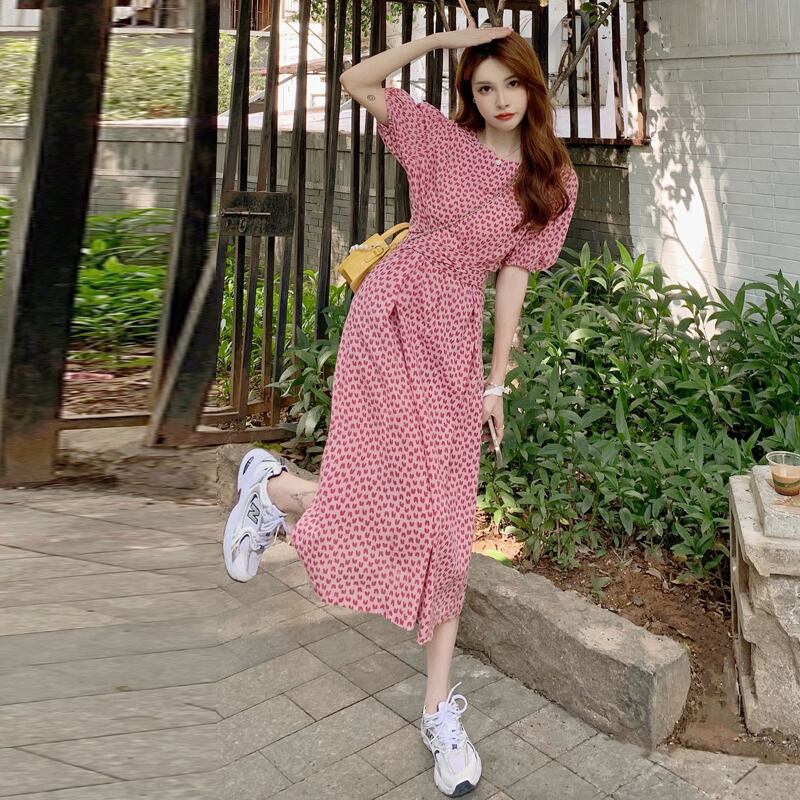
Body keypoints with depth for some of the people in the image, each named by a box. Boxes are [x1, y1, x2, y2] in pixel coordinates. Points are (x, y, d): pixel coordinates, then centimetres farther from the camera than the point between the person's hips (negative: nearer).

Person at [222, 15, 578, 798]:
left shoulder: (552, 180, 10)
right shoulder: (440, 137, 4)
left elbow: (513, 276, 7)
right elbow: (354, 80, -3)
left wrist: (495, 380, 3)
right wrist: (442, 37, -7)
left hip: (458, 337, 3)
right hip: (392, 312, -3)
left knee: (446, 521, 2)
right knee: (394, 501, -12)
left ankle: (440, 712, 11)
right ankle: (270, 486, 21)